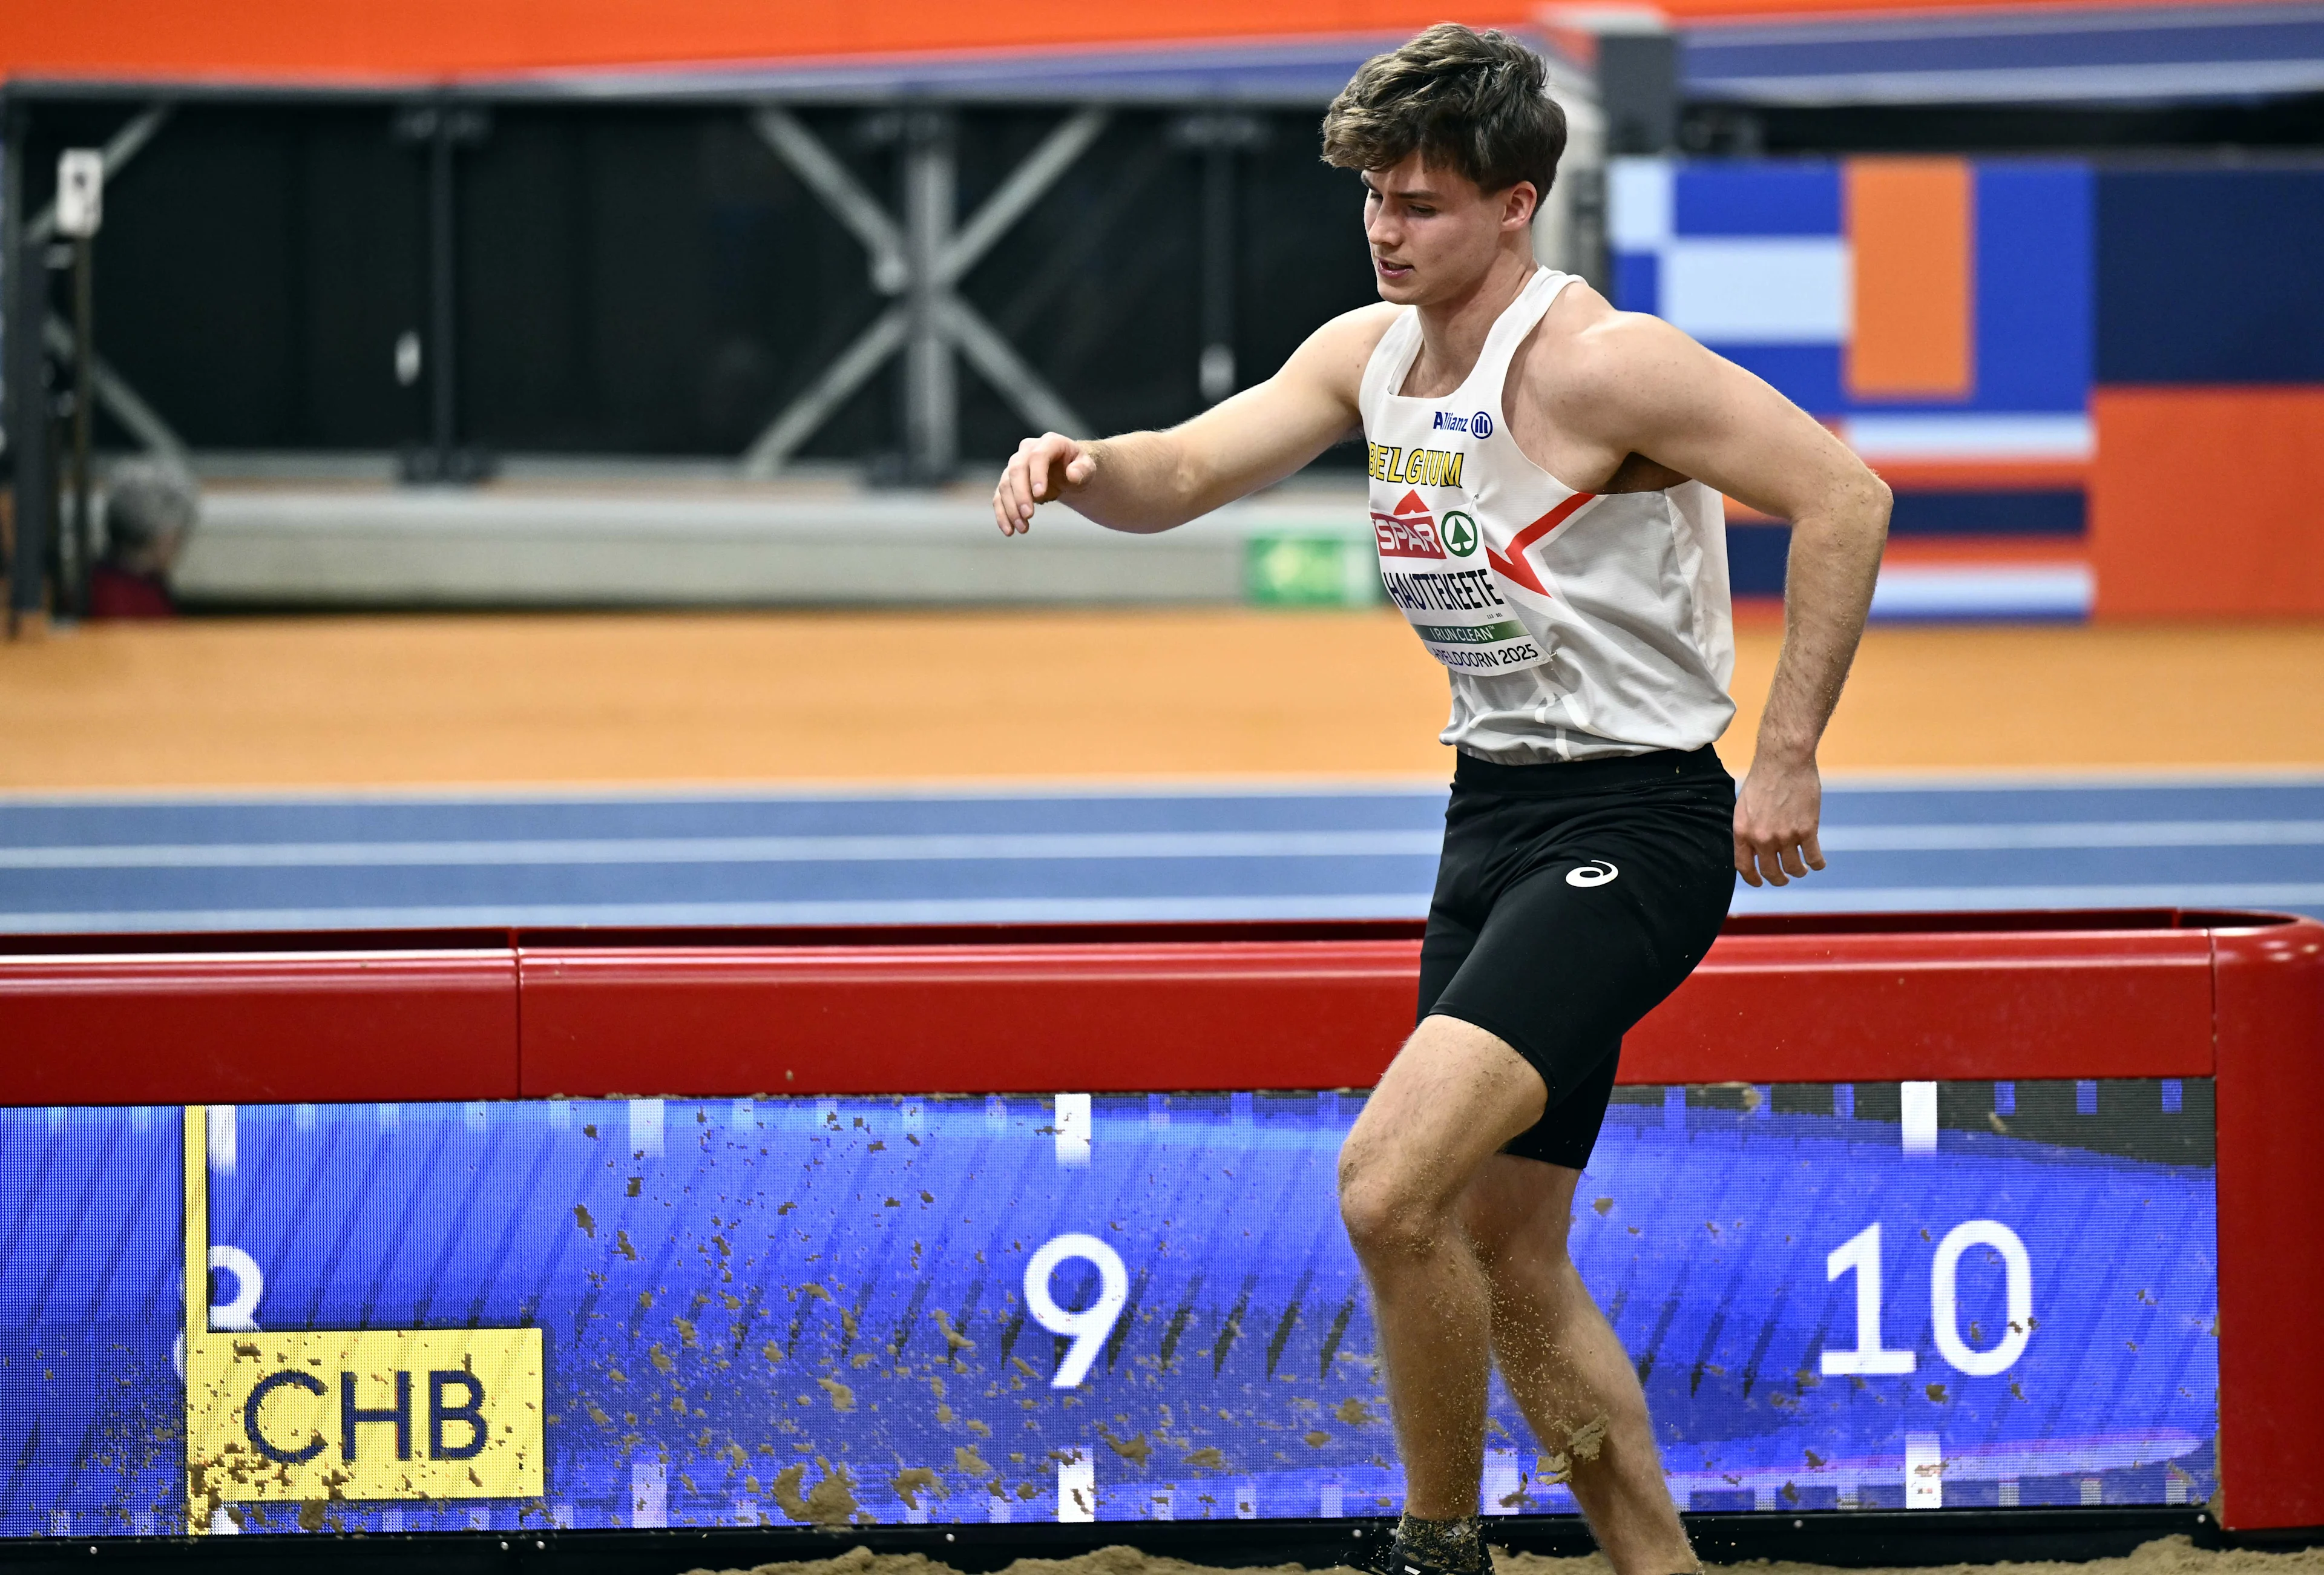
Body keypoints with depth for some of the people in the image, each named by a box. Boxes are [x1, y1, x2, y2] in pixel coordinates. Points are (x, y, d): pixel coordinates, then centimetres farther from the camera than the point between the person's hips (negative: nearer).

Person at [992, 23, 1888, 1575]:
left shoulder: (1594, 364, -17)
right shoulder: (1371, 353, 7)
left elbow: (1844, 496, -18)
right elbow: (1184, 474, 8)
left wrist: (1786, 757, -18)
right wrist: (1083, 466, -16)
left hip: (1632, 825, -9)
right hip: (1494, 810, 9)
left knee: (1392, 1185, -23)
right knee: (1507, 1256, 11)